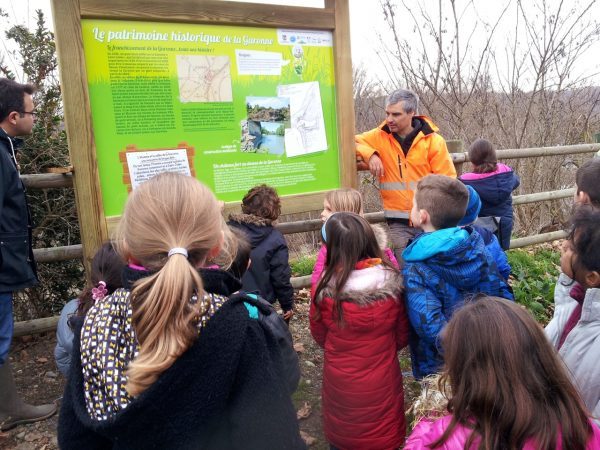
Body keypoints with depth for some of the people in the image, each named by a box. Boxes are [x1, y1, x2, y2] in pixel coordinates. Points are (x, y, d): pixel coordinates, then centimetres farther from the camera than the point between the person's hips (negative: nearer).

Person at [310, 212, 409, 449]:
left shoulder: (326, 288, -22)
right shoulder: (392, 283, -19)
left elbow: (319, 336, -3)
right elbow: (402, 336, -4)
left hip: (340, 383, 0)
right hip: (382, 385, 0)